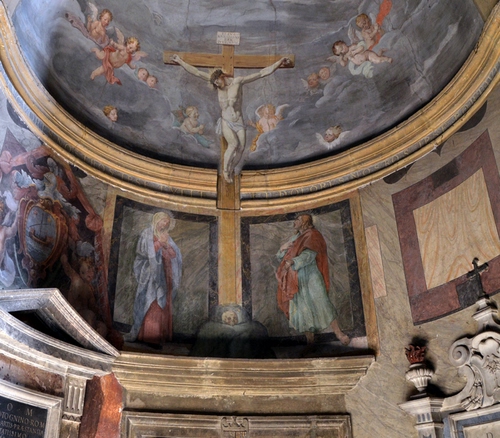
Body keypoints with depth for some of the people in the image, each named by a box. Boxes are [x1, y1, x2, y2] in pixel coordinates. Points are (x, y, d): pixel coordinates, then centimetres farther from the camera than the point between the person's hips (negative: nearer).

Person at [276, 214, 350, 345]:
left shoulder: (312, 235, 2)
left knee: (320, 302, -14)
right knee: (301, 308, 1)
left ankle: (338, 333, -9)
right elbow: (281, 258, 21)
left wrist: (292, 262, -23)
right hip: (296, 281, 6)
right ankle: (309, 341, 4)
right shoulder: (294, 239, 22)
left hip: (311, 276, -6)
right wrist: (283, 248, 1)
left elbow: (309, 254, -14)